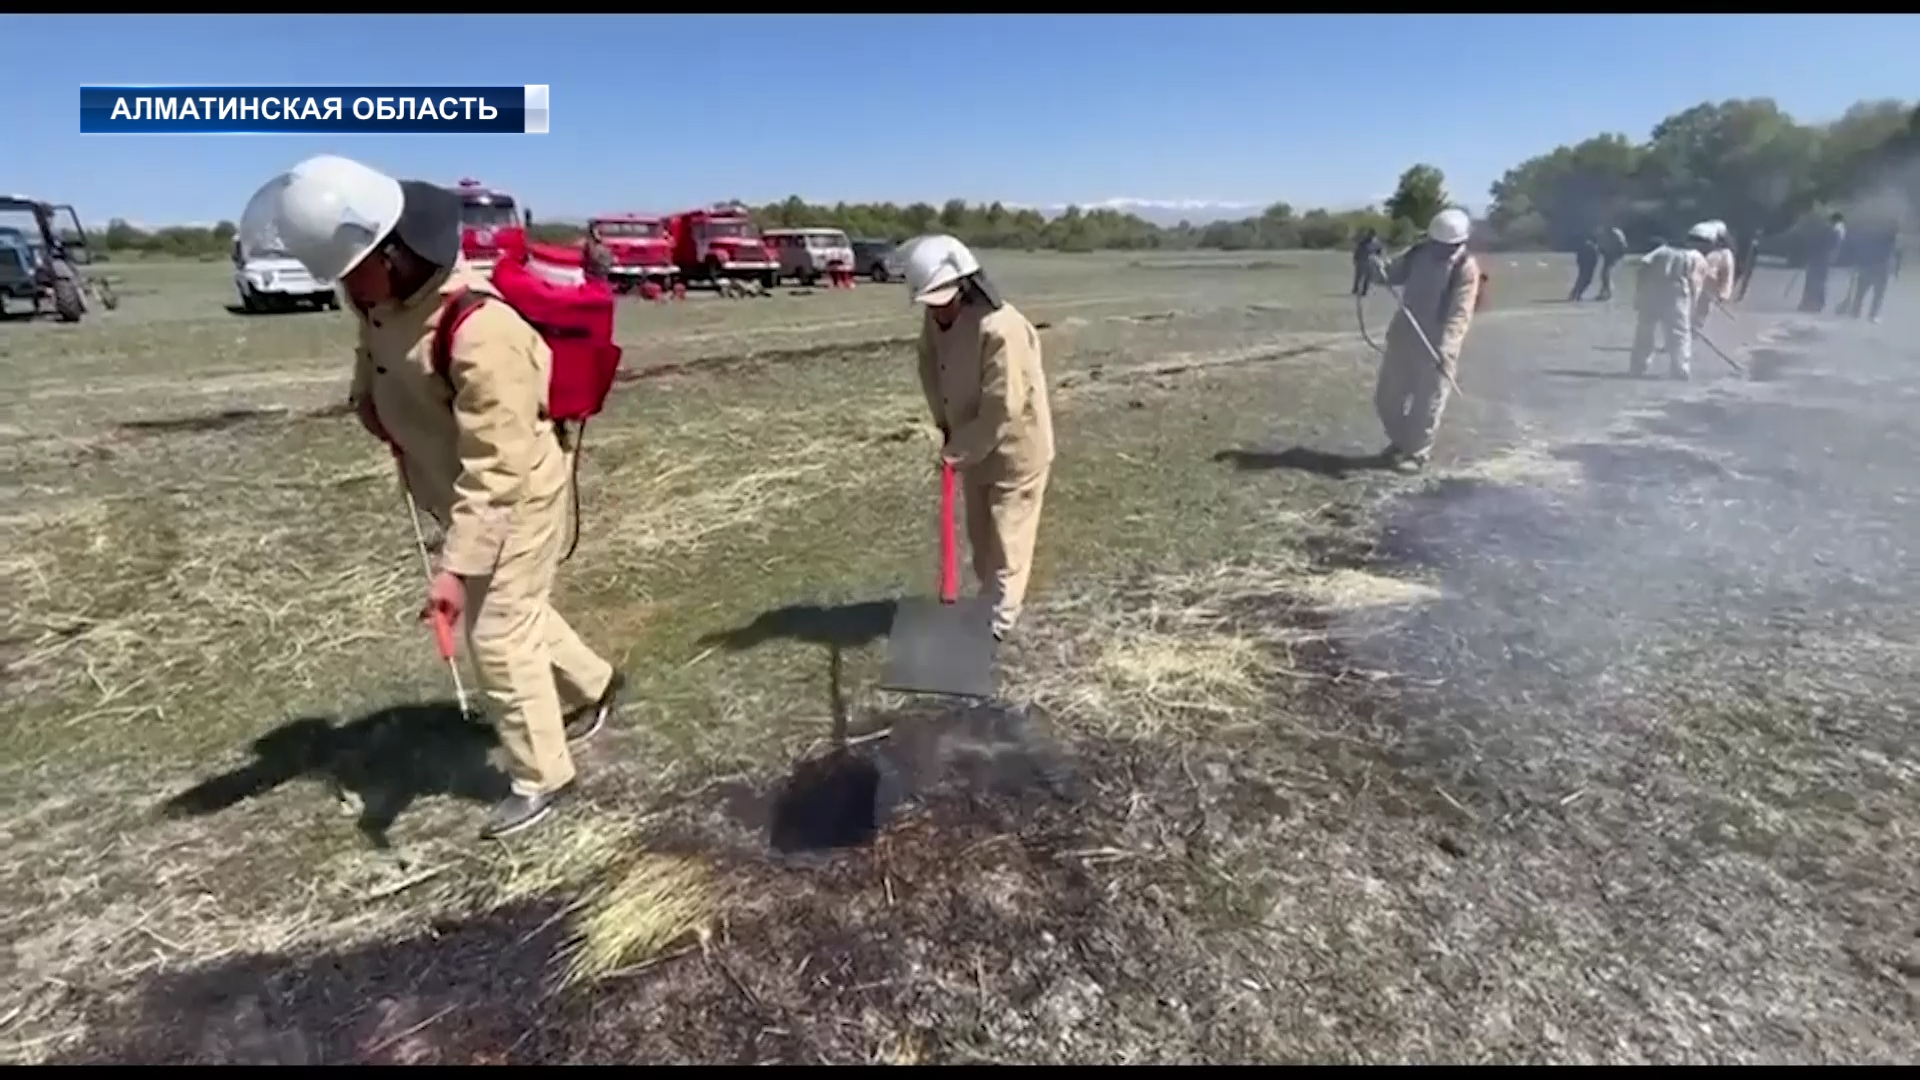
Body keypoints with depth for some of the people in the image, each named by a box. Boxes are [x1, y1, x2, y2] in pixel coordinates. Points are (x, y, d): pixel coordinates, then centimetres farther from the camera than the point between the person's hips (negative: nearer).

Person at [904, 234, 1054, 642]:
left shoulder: (1001, 329, -31)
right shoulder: (936, 318, -8)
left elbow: (1003, 409, -30)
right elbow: (930, 369, 9)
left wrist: (960, 449, -21)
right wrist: (946, 426, 0)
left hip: (1016, 447, -8)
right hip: (974, 444, 8)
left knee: (1007, 536, 4)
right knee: (979, 532, 20)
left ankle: (998, 621, 16)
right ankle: (988, 600, 39)